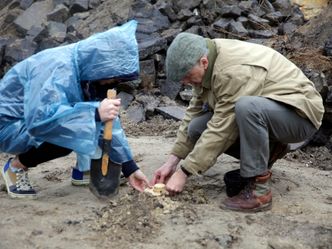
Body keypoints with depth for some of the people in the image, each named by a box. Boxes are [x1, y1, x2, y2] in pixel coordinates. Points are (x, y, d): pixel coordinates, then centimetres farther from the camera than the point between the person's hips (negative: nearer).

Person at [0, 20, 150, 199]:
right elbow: (38, 119, -42)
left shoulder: (87, 69, -6)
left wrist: (130, 168, -6)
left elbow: (108, 120, -4)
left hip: (30, 118, 7)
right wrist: (95, 112, -42)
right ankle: (16, 166, -8)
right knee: (71, 134, -30)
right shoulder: (58, 69, -31)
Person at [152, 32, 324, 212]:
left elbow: (220, 130, -31)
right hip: (258, 114, 8)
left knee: (246, 107, -39)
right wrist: (172, 161, -4)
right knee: (196, 128, -6)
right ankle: (266, 151, 9)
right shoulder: (206, 63, -5)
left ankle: (259, 190, -25)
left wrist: (183, 172, -25)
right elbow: (193, 113, 0)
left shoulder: (234, 71, -31)